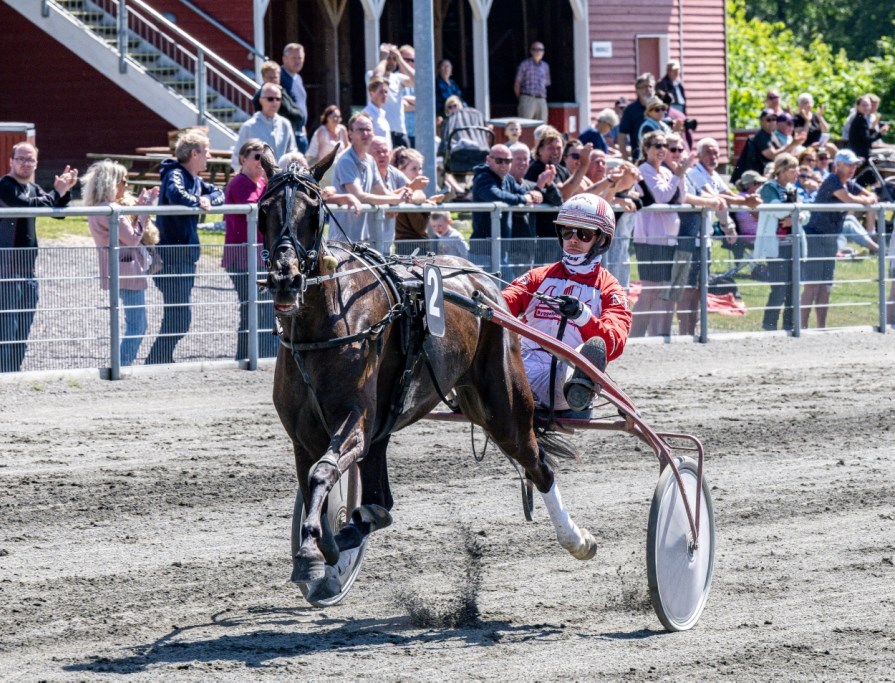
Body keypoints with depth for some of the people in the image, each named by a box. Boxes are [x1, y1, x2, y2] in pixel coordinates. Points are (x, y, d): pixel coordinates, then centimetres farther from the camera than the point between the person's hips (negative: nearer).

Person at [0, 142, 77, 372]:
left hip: (28, 272, 8)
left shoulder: (33, 188, 16)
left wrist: (65, 191, 0)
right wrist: (57, 192, -14)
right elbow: (27, 205, -23)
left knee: (22, 335, 12)